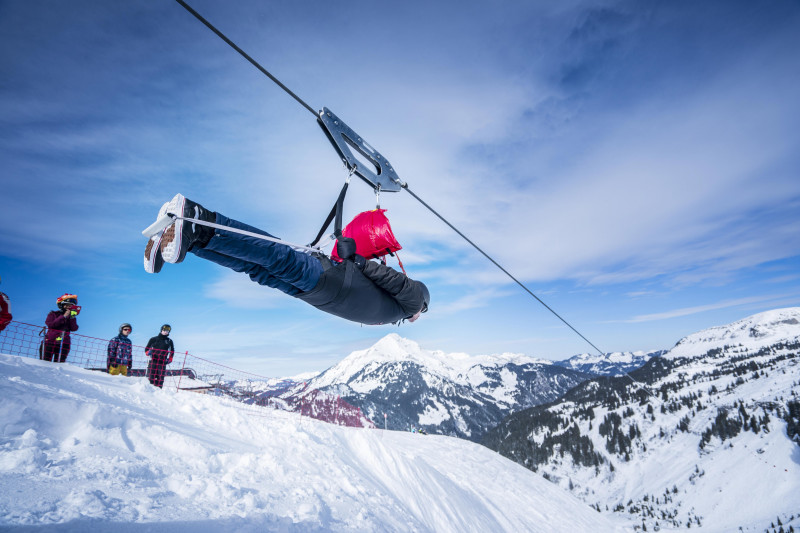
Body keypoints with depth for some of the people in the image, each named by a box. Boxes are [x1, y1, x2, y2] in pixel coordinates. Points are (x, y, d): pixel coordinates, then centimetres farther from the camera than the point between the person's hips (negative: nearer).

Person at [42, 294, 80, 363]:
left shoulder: (71, 317, 12)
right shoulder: (53, 314, 7)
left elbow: (74, 329, -3)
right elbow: (50, 324, -11)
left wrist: (73, 317, -13)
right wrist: (63, 317, -13)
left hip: (63, 345, 1)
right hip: (50, 342, -1)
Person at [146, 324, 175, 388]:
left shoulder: (169, 341, 16)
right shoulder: (154, 339, 11)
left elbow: (172, 351, 27)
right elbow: (146, 348, 14)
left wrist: (170, 359, 15)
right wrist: (148, 353, -7)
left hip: (162, 362, 2)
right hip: (153, 360, -1)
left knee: (160, 378, -5)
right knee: (151, 376, -9)